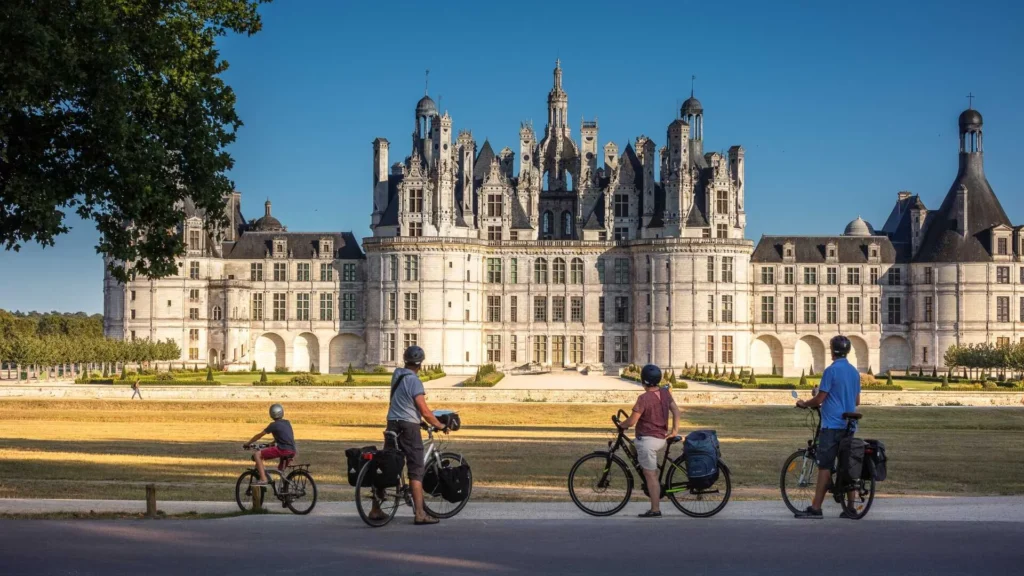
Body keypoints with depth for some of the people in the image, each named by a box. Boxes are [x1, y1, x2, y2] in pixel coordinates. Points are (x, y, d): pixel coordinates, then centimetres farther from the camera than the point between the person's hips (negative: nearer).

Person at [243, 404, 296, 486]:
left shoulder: (274, 425, -1)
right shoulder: (287, 423, 19)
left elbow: (259, 435, 5)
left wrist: (248, 443, 17)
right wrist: (272, 443, 45)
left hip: (282, 449, -8)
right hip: (292, 451, 8)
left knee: (257, 455, -5)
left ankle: (263, 479, -15)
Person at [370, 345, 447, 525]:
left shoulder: (396, 375, 9)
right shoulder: (414, 381, -15)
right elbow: (425, 412, -17)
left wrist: (428, 411, 27)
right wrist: (441, 426, -4)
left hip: (392, 424, 7)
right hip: (409, 426, -7)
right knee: (416, 471, -3)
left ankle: (375, 510, 14)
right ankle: (420, 514, -6)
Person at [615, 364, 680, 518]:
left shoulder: (644, 398, -20)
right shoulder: (665, 393, 2)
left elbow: (631, 421, -16)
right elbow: (676, 411, 5)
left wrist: (621, 424, 4)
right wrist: (675, 430, 13)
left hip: (647, 440, -8)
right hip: (662, 439, 8)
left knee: (651, 476, -1)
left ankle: (655, 510, 2)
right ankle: (656, 482, 31)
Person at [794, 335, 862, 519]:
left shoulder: (831, 370, -11)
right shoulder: (854, 372, 11)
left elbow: (819, 399, -10)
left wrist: (804, 404, 8)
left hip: (831, 426, -7)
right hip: (849, 426, 7)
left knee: (825, 466, -5)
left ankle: (815, 508, -5)